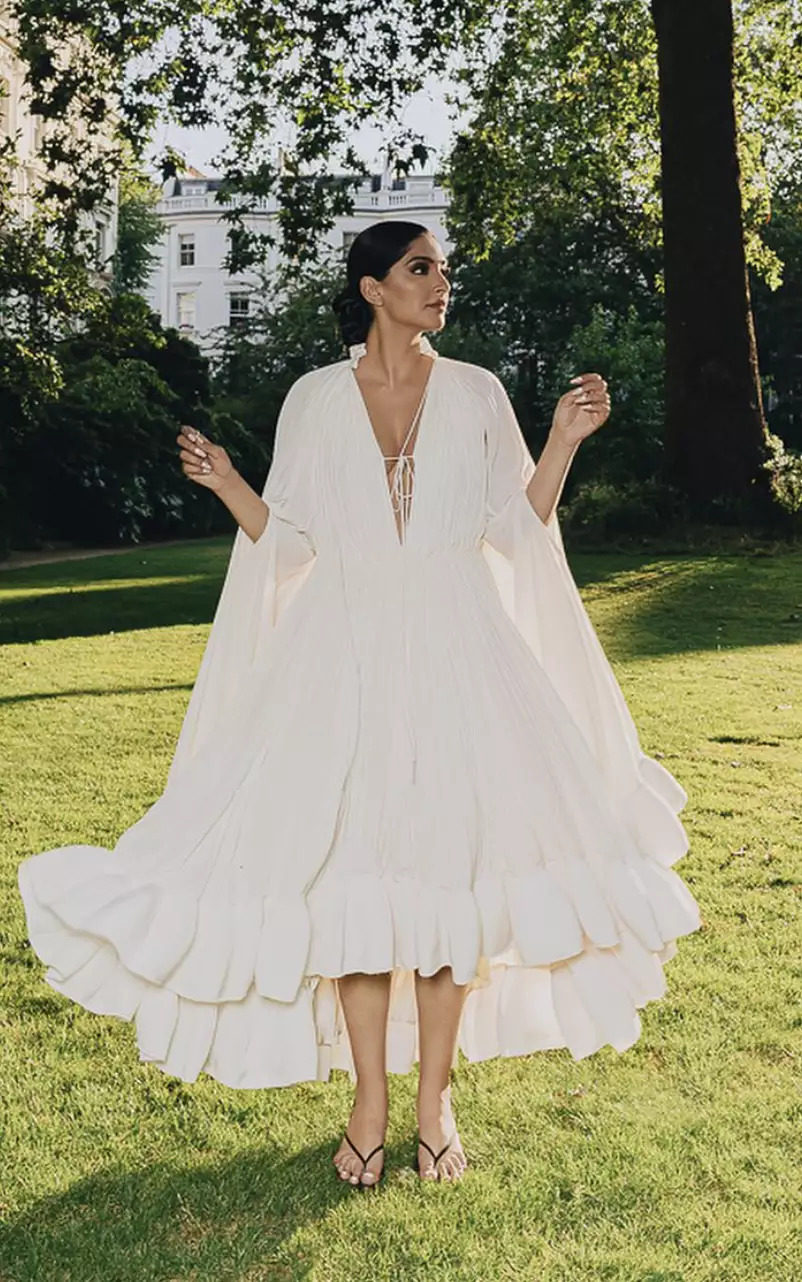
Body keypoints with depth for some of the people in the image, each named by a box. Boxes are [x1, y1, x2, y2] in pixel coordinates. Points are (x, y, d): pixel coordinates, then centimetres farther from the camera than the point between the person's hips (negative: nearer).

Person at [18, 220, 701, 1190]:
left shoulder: (476, 393, 9)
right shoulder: (315, 399, 7)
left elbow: (517, 525, 7)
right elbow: (292, 541, 6)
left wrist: (565, 440, -3)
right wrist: (226, 484, -7)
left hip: (457, 654, 1)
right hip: (348, 656, 0)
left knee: (451, 862, -2)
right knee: (352, 869, -4)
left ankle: (434, 1099, 11)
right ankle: (370, 1101, 10)